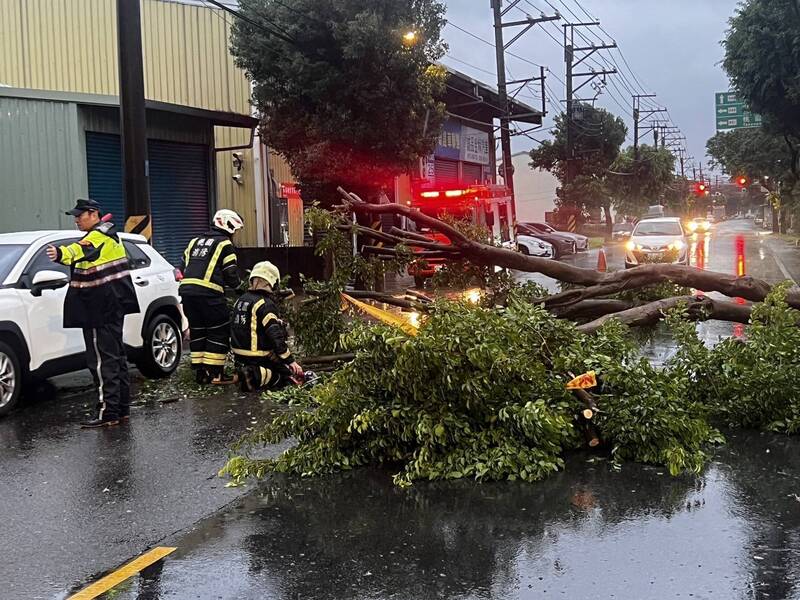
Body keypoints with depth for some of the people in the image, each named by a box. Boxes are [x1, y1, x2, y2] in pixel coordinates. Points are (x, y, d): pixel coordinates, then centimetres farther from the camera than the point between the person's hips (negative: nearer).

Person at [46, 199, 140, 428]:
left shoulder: (99, 236, -17)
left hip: (101, 310, -11)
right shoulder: (107, 233, 16)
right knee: (116, 356, 16)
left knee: (102, 359, -9)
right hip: (112, 306, 11)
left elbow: (84, 249, -39)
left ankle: (107, 412, -9)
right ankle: (122, 408, 24)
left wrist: (61, 253, -57)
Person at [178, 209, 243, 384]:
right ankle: (215, 373, -1)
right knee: (219, 331, 2)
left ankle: (200, 372, 17)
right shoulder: (224, 244, 1)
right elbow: (231, 276, -2)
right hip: (209, 293, -7)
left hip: (186, 291, 7)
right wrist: (239, 287, 17)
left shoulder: (195, 242, 23)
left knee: (197, 331, 15)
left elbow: (182, 268, 22)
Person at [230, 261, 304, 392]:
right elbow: (276, 336, -22)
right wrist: (291, 361, -17)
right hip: (259, 357, -8)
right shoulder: (266, 304, -18)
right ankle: (259, 376, -18)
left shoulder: (240, 300, 8)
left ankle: (248, 372, 3)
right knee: (296, 375, -1)